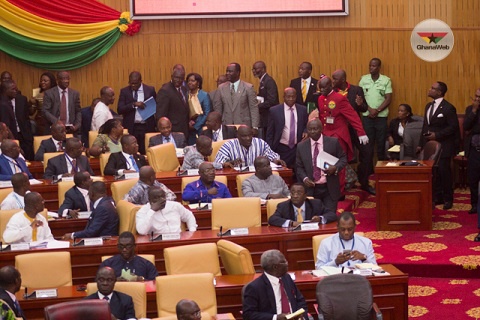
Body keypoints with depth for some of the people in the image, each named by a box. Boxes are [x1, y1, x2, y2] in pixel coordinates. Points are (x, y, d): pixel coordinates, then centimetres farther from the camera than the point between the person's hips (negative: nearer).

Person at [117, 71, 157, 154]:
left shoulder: (150, 90, 5)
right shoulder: (124, 91, 4)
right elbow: (119, 110, -4)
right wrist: (134, 104, -17)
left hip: (147, 128, 0)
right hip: (131, 128, 0)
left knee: (146, 153, -2)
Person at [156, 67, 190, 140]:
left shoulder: (184, 90, 14)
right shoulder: (165, 91, -12)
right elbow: (160, 114, -14)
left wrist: (189, 121, 12)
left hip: (184, 131, 7)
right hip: (173, 131, -7)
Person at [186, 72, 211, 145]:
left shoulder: (204, 95, -3)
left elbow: (207, 114, -6)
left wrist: (196, 126, -9)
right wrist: (188, 122, -8)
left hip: (200, 128, -2)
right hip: (189, 128, 3)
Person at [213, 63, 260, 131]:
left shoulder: (248, 87, -2)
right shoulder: (221, 88, 7)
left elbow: (254, 109, -4)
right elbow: (218, 109, 10)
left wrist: (254, 127, -11)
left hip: (244, 126, -2)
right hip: (226, 126, 2)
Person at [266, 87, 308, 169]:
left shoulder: (303, 109, 5)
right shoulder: (274, 110, -2)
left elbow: (306, 125, 17)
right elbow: (270, 133, 1)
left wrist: (305, 131, -6)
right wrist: (270, 150, -2)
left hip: (298, 148, 2)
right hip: (281, 149, -2)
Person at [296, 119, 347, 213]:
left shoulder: (333, 142, -1)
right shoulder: (301, 146, 3)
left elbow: (343, 158, 6)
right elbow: (299, 167, 10)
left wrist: (336, 167, -14)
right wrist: (304, 178, -9)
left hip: (330, 188, -1)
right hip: (311, 188, 1)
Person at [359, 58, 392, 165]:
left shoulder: (386, 80, 1)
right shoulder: (363, 79, 5)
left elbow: (388, 99, -2)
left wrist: (377, 110, -12)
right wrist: (370, 109, -10)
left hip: (381, 116, -1)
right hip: (367, 116, 1)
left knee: (381, 143, 2)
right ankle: (368, 170, 6)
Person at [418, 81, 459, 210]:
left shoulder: (448, 108, -11)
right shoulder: (428, 106, 13)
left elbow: (453, 127, -13)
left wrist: (437, 135, -18)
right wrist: (421, 143, 11)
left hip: (443, 146, -7)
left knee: (444, 172, -1)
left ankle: (448, 199, 12)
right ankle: (437, 197, 19)